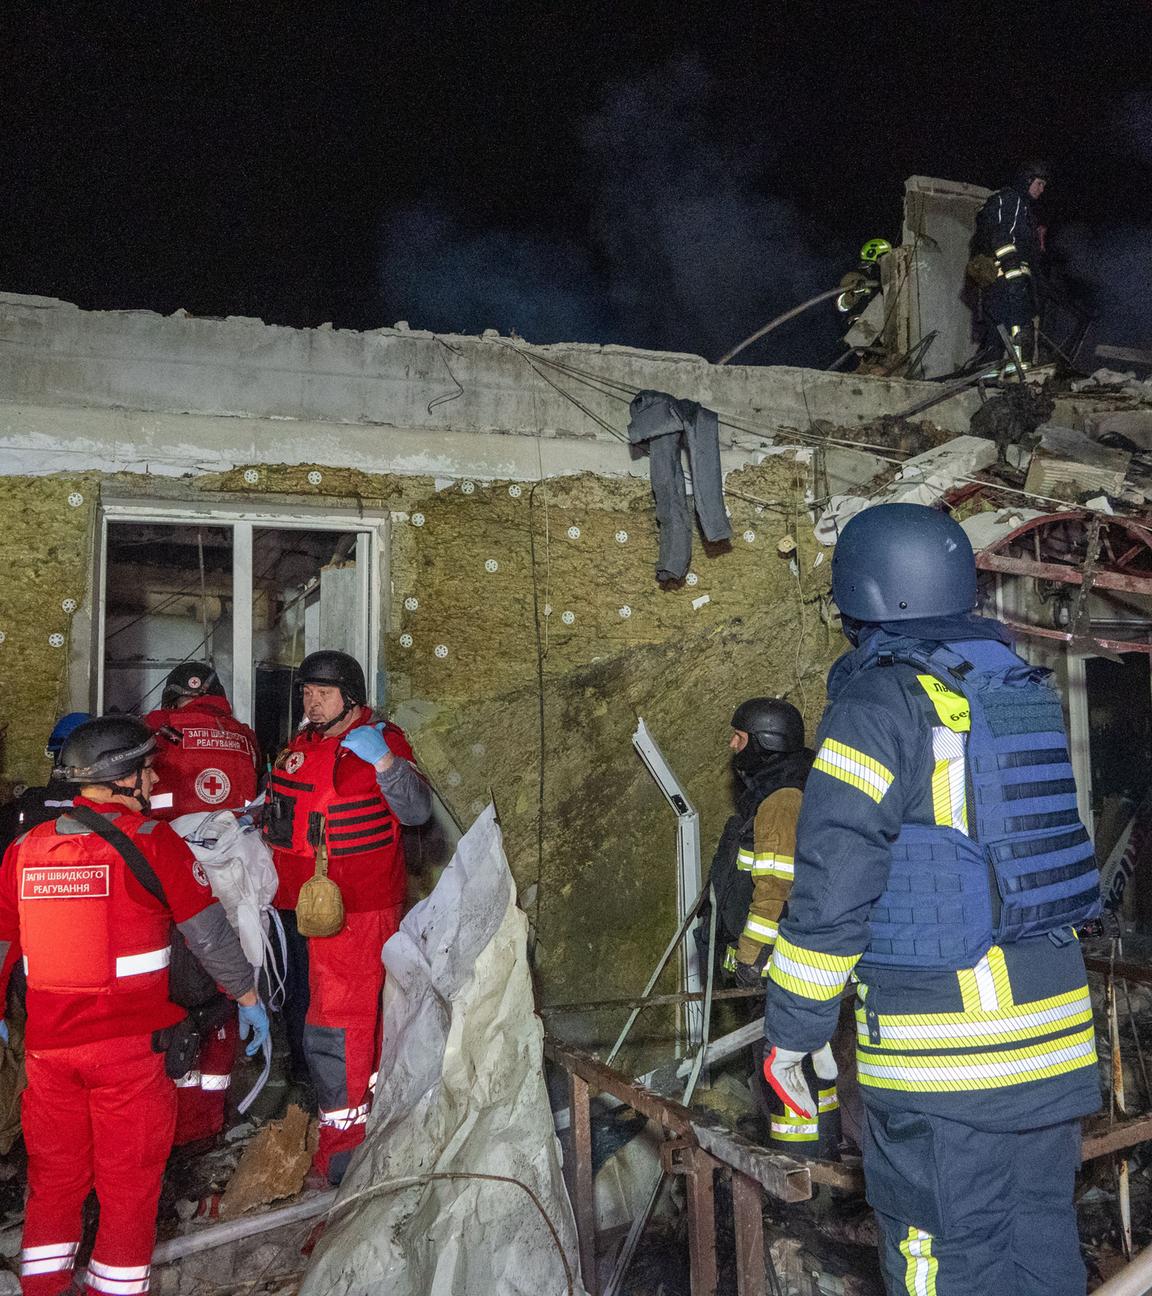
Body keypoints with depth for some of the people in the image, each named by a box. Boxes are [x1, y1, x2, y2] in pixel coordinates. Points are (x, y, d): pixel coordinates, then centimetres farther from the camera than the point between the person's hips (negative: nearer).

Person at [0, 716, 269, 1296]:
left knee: (54, 1172, 20)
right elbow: (208, 932, -9)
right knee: (128, 1177, 11)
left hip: (47, 1044, 5)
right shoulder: (152, 841, -12)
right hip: (129, 1044, -4)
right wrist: (248, 996, 4)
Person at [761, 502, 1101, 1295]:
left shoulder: (878, 707, -14)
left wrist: (792, 1033, -7)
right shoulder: (1024, 692, 9)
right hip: (1055, 1028, 8)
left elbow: (832, 891, -16)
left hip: (944, 1049, -7)